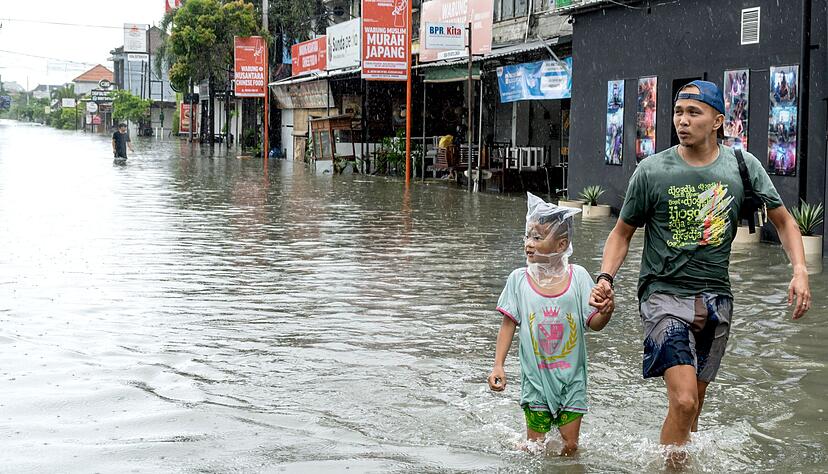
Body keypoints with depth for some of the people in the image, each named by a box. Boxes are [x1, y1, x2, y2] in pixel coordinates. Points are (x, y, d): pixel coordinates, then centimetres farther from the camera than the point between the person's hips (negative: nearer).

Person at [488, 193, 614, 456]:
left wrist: (606, 311, -27)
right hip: (536, 379, 0)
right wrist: (498, 365, -6)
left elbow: (594, 324, -5)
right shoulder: (519, 279, -5)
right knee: (534, 446, 6)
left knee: (570, 445, 5)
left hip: (571, 378, 0)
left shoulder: (578, 276, -6)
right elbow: (508, 325, 0)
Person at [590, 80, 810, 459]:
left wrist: (799, 271, -4)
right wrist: (606, 278, -11)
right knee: (683, 400, -17)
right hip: (664, 294, -3)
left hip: (715, 297, 3)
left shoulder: (742, 166, 0)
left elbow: (783, 220, 11)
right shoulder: (652, 171, -6)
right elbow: (622, 232, 5)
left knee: (694, 404, 12)